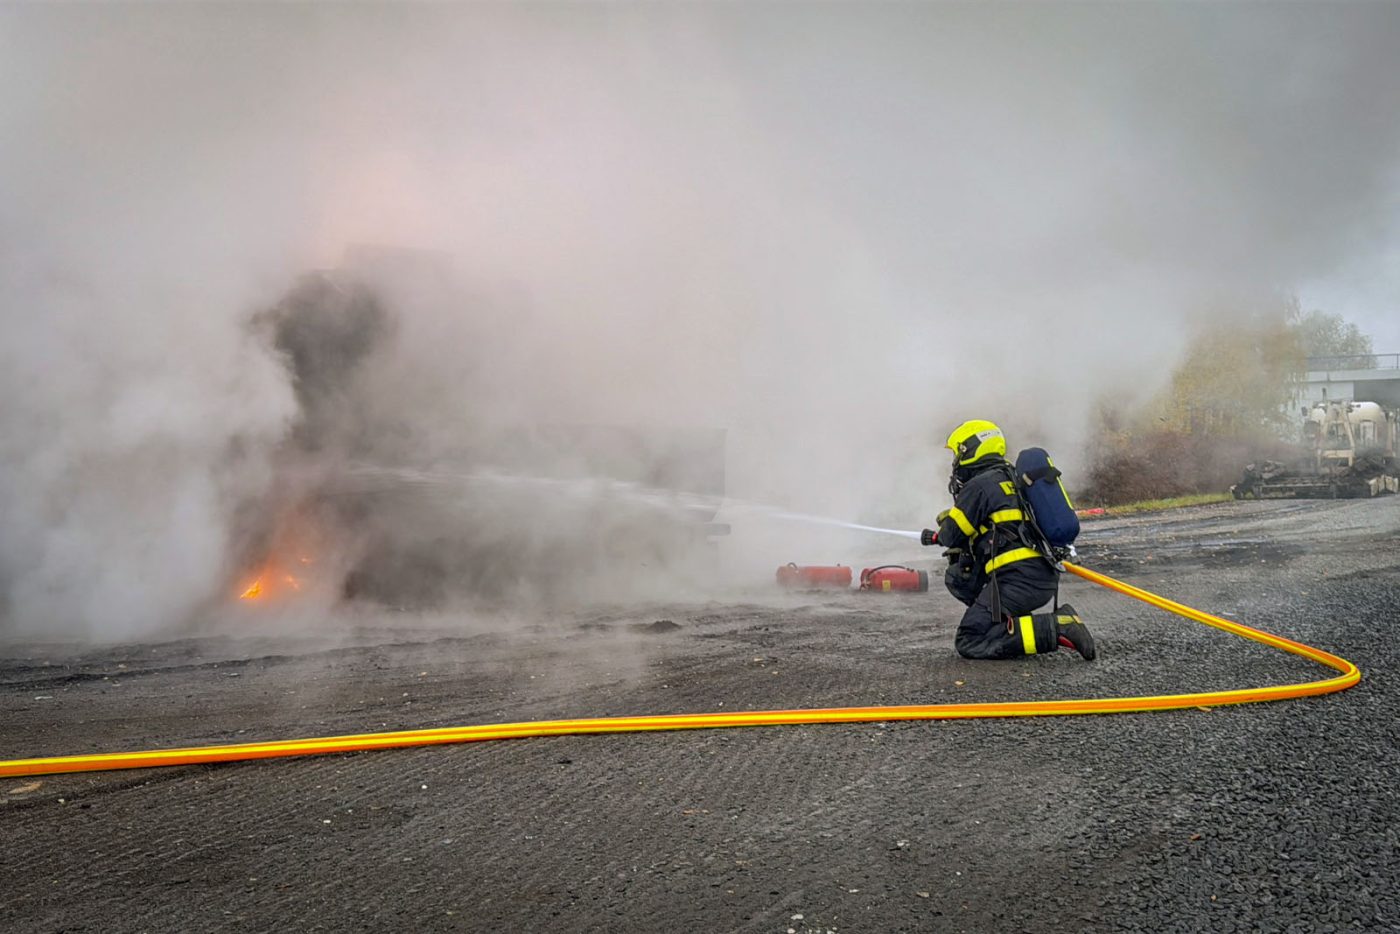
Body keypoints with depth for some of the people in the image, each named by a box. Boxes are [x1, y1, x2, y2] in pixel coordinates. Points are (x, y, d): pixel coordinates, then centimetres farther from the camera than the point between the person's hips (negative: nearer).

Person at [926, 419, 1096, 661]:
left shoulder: (980, 485, -5)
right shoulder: (1011, 478, 24)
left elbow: (952, 535, 0)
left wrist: (939, 535, 25)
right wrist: (936, 537, 37)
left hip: (1019, 579, -9)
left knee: (970, 644, -9)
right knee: (957, 576, 21)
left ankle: (1056, 627, -17)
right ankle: (1006, 624, 8)